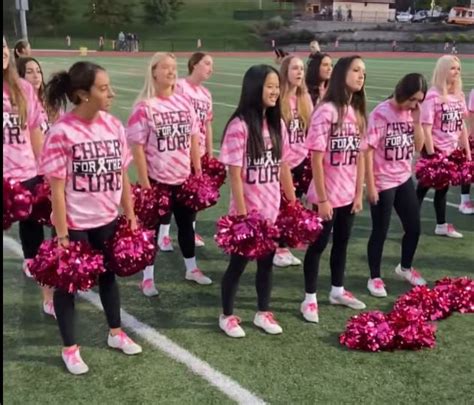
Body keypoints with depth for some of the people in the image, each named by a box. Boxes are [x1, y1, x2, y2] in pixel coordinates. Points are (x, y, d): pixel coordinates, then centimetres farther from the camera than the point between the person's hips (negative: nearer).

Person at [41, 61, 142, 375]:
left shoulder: (114, 126, -3)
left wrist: (131, 217, 7)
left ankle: (116, 333, 42)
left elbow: (123, 176, 5)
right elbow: (57, 188, -15)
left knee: (108, 274, 22)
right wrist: (62, 234, -15)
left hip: (107, 220, 6)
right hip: (75, 224, -5)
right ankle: (70, 348, 28)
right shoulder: (62, 132, -18)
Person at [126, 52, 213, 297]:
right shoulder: (144, 107, -13)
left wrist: (198, 172, 8)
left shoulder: (184, 102, 3)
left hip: (184, 177, 5)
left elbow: (193, 139, 10)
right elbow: (137, 146, -13)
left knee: (186, 223, 18)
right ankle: (148, 278, 20)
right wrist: (144, 182, -14)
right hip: (156, 179, -5)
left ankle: (192, 269, 36)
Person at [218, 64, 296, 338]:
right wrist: (241, 212, -17)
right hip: (247, 210, -6)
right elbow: (235, 173, -16)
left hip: (272, 209, 6)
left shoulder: (277, 124, 4)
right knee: (238, 262, 7)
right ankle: (227, 316, 25)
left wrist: (294, 203, 11)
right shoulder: (240, 125, -16)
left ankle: (263, 313, 32)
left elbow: (283, 167, 10)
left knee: (267, 261, 16)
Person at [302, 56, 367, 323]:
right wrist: (322, 199, -17)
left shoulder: (358, 113, 5)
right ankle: (310, 299, 18)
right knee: (318, 245, 4)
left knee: (342, 242, 19)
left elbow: (359, 156, 8)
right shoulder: (326, 111, -17)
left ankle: (338, 291, 35)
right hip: (327, 195, -7)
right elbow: (316, 159, -17)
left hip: (348, 194, 7)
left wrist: (359, 193, 6)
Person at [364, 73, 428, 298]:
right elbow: (368, 150, -16)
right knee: (380, 232, 3)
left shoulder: (411, 113, 3)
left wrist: (416, 121, -9)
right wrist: (370, 185, -16)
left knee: (414, 227, 14)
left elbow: (418, 147, 4)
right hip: (383, 182, -7)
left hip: (404, 179, 7)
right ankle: (374, 278, 19)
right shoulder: (381, 113, -16)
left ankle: (405, 268, 38)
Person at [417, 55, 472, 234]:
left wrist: (467, 151, 10)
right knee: (424, 185, 1)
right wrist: (431, 155, -20)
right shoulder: (433, 95, -16)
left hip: (451, 150, 7)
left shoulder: (459, 95, 5)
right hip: (435, 149, -7)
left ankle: (441, 225, 29)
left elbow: (462, 125, 11)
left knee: (443, 186, 17)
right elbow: (426, 128, -18)